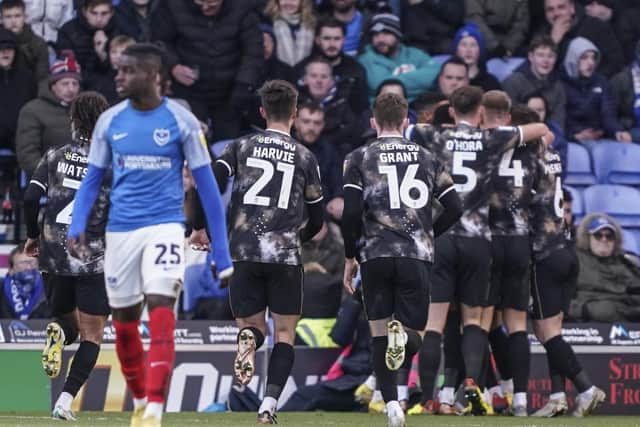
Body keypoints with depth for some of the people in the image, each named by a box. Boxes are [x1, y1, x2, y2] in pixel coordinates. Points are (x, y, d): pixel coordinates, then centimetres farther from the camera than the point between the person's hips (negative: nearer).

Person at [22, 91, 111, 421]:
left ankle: (58, 332, -14)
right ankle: (65, 400, -11)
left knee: (67, 322, 23)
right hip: (95, 260, -3)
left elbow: (30, 197, -4)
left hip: (54, 257, 3)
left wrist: (32, 236, 11)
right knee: (91, 336, 5)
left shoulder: (54, 157, 4)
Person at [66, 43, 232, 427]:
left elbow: (207, 186, -1)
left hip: (165, 226, -4)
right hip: (121, 231, 4)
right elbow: (93, 179, 12)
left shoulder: (181, 121, -5)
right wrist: (77, 227, -5)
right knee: (124, 322, 9)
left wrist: (222, 254, -3)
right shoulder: (110, 121, 4)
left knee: (161, 312, -19)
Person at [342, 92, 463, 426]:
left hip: (376, 257, -1)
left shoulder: (359, 159, 4)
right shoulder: (426, 158, 12)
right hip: (418, 257, 1)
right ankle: (404, 335, -30)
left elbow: (351, 212, -6)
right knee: (414, 334, 7)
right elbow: (454, 208, 7)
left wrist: (350, 258, 6)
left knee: (379, 335, 10)